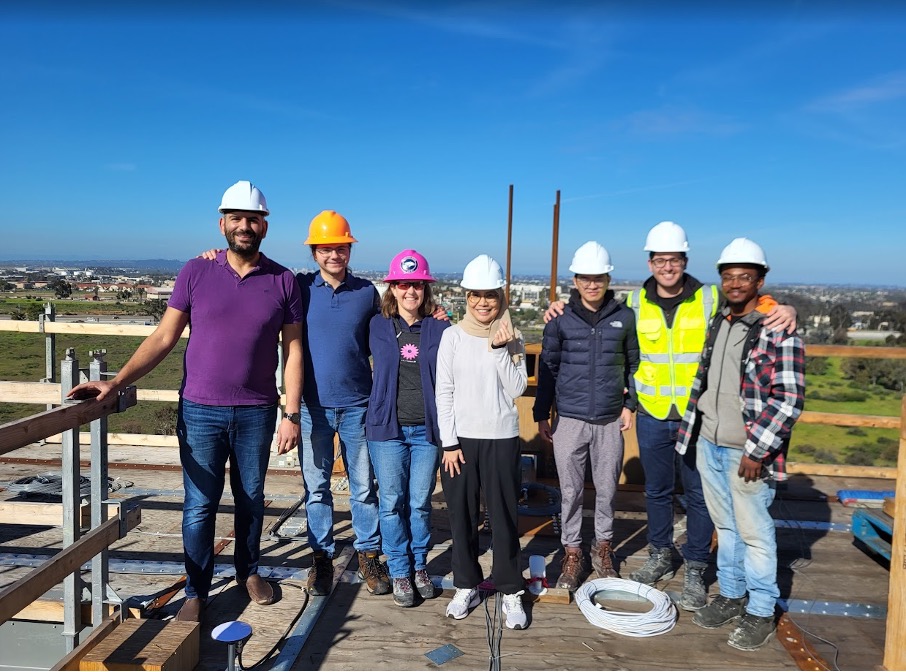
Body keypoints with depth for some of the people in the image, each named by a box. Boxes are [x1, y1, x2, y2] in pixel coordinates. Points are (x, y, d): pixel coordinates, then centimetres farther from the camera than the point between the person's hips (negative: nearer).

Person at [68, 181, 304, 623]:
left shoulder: (282, 281, -1)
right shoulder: (196, 273, -1)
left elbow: (293, 350, 0)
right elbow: (163, 338, 0)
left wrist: (291, 414, -4)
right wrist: (116, 382, -9)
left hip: (257, 414, 1)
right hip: (200, 412, 0)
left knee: (251, 500, 14)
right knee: (199, 506, 6)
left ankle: (249, 570, 36)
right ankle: (196, 592, 22)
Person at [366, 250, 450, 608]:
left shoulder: (440, 328, -1)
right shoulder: (378, 326, 3)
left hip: (426, 429, 0)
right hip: (387, 428, 1)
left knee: (420, 503, 8)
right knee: (392, 503, 5)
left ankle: (420, 566, 27)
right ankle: (400, 572, 21)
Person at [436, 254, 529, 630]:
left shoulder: (512, 338, 2)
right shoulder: (452, 336, 0)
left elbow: (517, 389, -6)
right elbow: (443, 392, -1)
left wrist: (500, 349, -14)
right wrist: (449, 443, -5)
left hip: (501, 440, 0)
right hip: (460, 440, 0)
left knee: (504, 518, 4)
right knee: (462, 517, 9)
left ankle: (511, 591, 19)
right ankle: (467, 587, 25)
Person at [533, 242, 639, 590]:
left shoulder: (624, 317, 1)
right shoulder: (560, 319, -2)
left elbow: (633, 363, 10)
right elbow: (548, 367, 4)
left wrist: (629, 404, 5)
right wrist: (541, 414, 5)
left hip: (610, 420, 1)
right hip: (569, 420, -1)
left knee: (607, 489, 11)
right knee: (571, 491, 7)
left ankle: (603, 547, 31)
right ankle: (572, 553, 22)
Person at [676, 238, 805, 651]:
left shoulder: (779, 331, -13)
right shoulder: (717, 324, 9)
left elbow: (789, 399, -16)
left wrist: (757, 450, -18)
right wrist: (691, 431, 15)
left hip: (747, 453, -6)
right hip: (709, 446, 7)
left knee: (754, 532, 4)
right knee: (725, 527, 17)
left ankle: (761, 612, 19)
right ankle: (731, 596, 32)